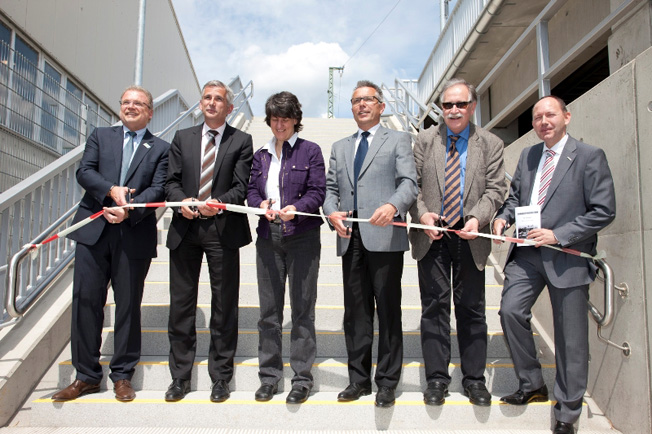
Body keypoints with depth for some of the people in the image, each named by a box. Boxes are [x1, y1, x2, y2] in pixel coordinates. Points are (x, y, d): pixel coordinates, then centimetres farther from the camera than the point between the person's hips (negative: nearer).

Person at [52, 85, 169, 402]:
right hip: (94, 231, 2)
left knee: (128, 305, 5)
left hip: (135, 235, -2)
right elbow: (84, 172, 2)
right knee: (85, 301, 4)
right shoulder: (100, 136, 15)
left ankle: (122, 375, 20)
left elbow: (158, 190, -3)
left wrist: (129, 210, -18)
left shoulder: (161, 149, 9)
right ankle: (87, 376, 17)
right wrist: (112, 190, -16)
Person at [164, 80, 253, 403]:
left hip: (223, 230, -3)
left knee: (224, 306, 4)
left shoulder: (241, 141, 6)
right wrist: (181, 201, -11)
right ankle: (180, 377, 21)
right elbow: (172, 181, 9)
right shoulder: (182, 138, 15)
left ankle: (220, 377, 18)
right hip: (185, 230, 3)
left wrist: (220, 202, -22)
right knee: (181, 304, 8)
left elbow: (241, 187, -3)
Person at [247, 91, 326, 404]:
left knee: (302, 309, 0)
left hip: (302, 238, -4)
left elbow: (317, 191, -3)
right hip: (268, 238, 4)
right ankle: (269, 375, 19)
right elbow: (251, 190, 10)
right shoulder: (261, 155, 17)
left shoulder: (310, 151, 4)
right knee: (269, 309, 7)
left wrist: (297, 208, -22)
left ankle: (302, 377, 11)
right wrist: (261, 205, -12)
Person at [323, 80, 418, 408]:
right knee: (355, 312, 9)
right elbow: (330, 188, 17)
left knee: (388, 310, 0)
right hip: (350, 239, 4)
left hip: (384, 237, -4)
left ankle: (387, 382, 12)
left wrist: (392, 205, -24)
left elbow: (409, 182, -4)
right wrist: (332, 212, -5)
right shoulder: (340, 147, 23)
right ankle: (359, 379, 21)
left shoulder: (398, 140, 10)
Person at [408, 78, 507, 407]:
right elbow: (412, 183, 4)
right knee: (434, 305, 3)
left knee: (471, 308, 6)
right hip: (431, 234, 0)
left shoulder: (490, 144, 5)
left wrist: (477, 218, -18)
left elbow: (495, 189, 0)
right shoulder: (425, 140, 7)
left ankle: (474, 379, 20)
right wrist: (422, 214, -13)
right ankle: (437, 379, 14)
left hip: (470, 236, 0)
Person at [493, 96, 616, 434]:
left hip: (567, 255, -4)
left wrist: (558, 235, -16)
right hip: (527, 253, 5)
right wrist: (504, 216, -1)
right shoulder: (527, 156, 13)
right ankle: (532, 385, 15)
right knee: (510, 311, -9)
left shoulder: (589, 156, -4)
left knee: (570, 337, 4)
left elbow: (604, 211, -9)